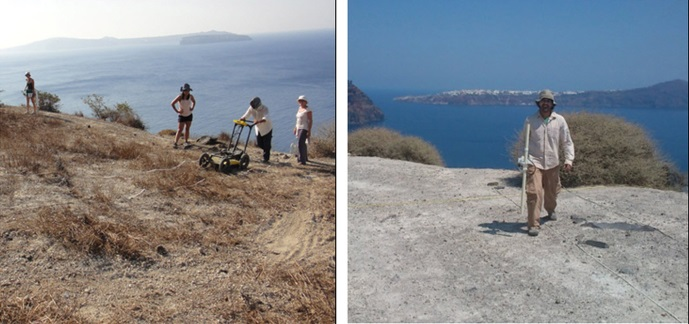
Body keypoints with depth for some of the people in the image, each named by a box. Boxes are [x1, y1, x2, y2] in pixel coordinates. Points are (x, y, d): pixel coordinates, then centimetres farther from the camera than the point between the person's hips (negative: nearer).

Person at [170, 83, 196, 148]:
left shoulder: (191, 96, -11)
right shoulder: (180, 97, -23)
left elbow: (194, 102, 11)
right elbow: (172, 104, -18)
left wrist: (192, 108, -4)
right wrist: (177, 111, -20)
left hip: (189, 115, 4)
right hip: (181, 115, -4)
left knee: (187, 129, 9)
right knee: (180, 130, -8)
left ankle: (186, 142, 19)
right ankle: (175, 143, -5)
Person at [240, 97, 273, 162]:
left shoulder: (264, 108, -27)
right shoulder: (251, 108, -12)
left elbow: (265, 118, -44)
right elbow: (246, 114, -22)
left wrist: (259, 121, -62)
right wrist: (241, 119, -43)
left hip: (267, 128, -5)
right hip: (258, 128, 5)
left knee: (266, 144, -4)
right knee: (259, 143, 10)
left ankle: (266, 158, 9)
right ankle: (266, 151, 38)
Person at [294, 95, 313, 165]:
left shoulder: (308, 110, -14)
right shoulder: (300, 108, 11)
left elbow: (311, 121, -17)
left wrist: (309, 131, -21)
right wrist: (295, 128, 18)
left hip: (305, 128, -9)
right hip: (299, 128, 9)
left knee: (301, 143, -18)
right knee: (302, 143, 20)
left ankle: (302, 160, -16)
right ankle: (305, 157, 36)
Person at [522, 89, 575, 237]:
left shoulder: (560, 120, -1)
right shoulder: (530, 120, -2)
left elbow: (567, 142, 3)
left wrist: (568, 160, -7)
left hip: (553, 163, 2)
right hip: (534, 162, -2)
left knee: (552, 191, 18)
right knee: (534, 193, -14)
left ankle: (551, 210, 50)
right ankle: (533, 224, -9)